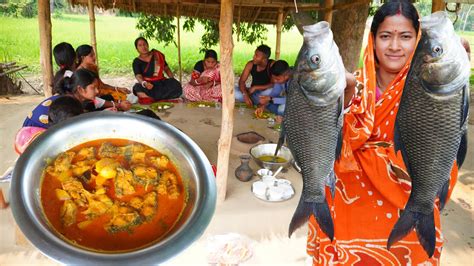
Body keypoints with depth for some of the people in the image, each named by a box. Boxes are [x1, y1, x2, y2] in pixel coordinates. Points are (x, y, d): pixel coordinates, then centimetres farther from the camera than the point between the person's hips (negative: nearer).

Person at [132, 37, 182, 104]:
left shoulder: (157, 55, 12)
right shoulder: (137, 62, 5)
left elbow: (166, 69, 16)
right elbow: (138, 76, -10)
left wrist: (173, 80, 1)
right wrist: (144, 83, -33)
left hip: (161, 82, 2)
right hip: (148, 84, -2)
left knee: (176, 85, -28)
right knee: (137, 88, -36)